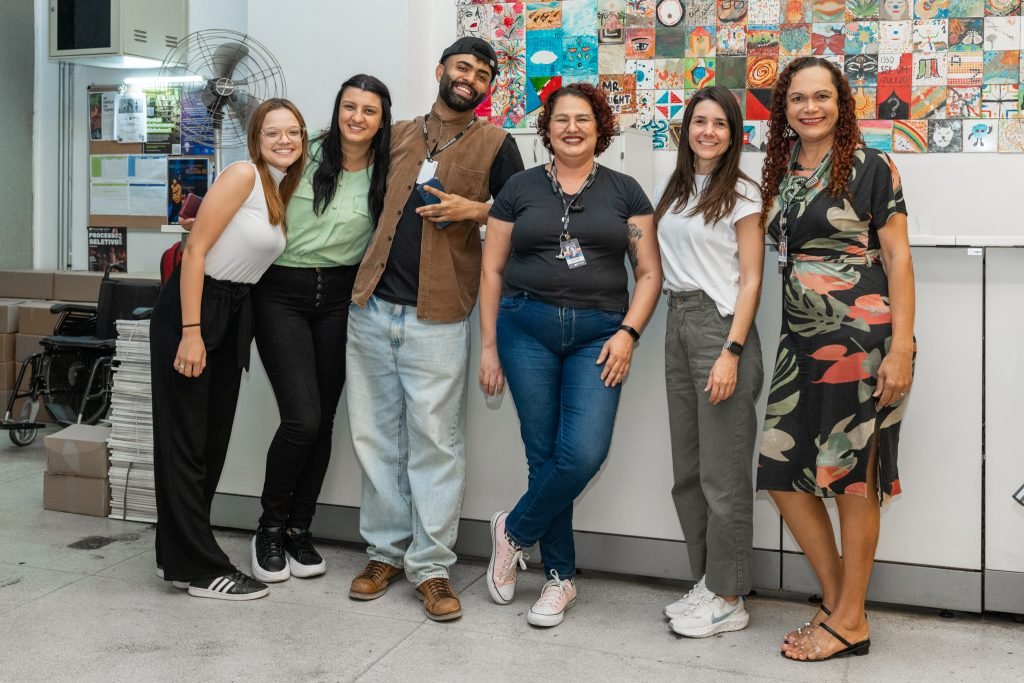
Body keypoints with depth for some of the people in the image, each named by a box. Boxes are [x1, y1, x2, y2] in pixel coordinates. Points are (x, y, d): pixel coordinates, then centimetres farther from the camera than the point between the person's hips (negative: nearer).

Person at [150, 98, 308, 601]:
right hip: (190, 309, -9)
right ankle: (201, 568, 6)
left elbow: (253, 255, 12)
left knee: (214, 436, 12)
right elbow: (195, 250, -17)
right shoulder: (243, 175, -12)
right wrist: (191, 332, -21)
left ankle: (179, 554, 24)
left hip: (233, 314, 9)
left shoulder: (284, 191, 12)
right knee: (185, 439, 0)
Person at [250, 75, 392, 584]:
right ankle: (270, 528, 11)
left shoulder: (385, 175, 2)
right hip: (282, 293, -3)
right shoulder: (303, 157, -5)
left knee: (324, 420, 5)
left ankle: (299, 530, 22)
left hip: (340, 297, 3)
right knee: (302, 419, -12)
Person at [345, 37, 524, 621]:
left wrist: (476, 209, -9)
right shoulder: (398, 136, 16)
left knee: (435, 441, -3)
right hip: (372, 307, 4)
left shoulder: (495, 143, 6)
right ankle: (386, 551, 20)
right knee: (377, 435, 8)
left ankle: (432, 566, 5)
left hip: (436, 316, -4)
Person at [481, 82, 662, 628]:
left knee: (584, 454, -14)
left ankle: (513, 532, 13)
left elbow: (649, 272, 6)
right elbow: (492, 270, 9)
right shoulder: (520, 189, 9)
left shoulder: (624, 192, 8)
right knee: (545, 455, 2)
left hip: (599, 333, 0)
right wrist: (489, 347, 5)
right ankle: (561, 577, 19)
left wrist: (627, 332, -8)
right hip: (527, 327, 0)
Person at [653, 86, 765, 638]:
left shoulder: (741, 194, -3)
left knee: (722, 472, -2)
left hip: (721, 326, -7)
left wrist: (731, 353, -16)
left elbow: (751, 280, -8)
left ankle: (728, 600, 8)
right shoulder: (671, 191, 15)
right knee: (687, 467, 11)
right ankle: (707, 581, 24)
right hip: (677, 324, 7)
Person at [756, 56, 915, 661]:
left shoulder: (870, 168, -3)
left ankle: (850, 622, 14)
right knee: (782, 474, 5)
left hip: (861, 338, -6)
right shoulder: (781, 174, 13)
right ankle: (837, 601, 21)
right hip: (802, 340, 6)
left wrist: (902, 347, -15)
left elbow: (898, 258, -7)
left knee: (852, 477, 0)